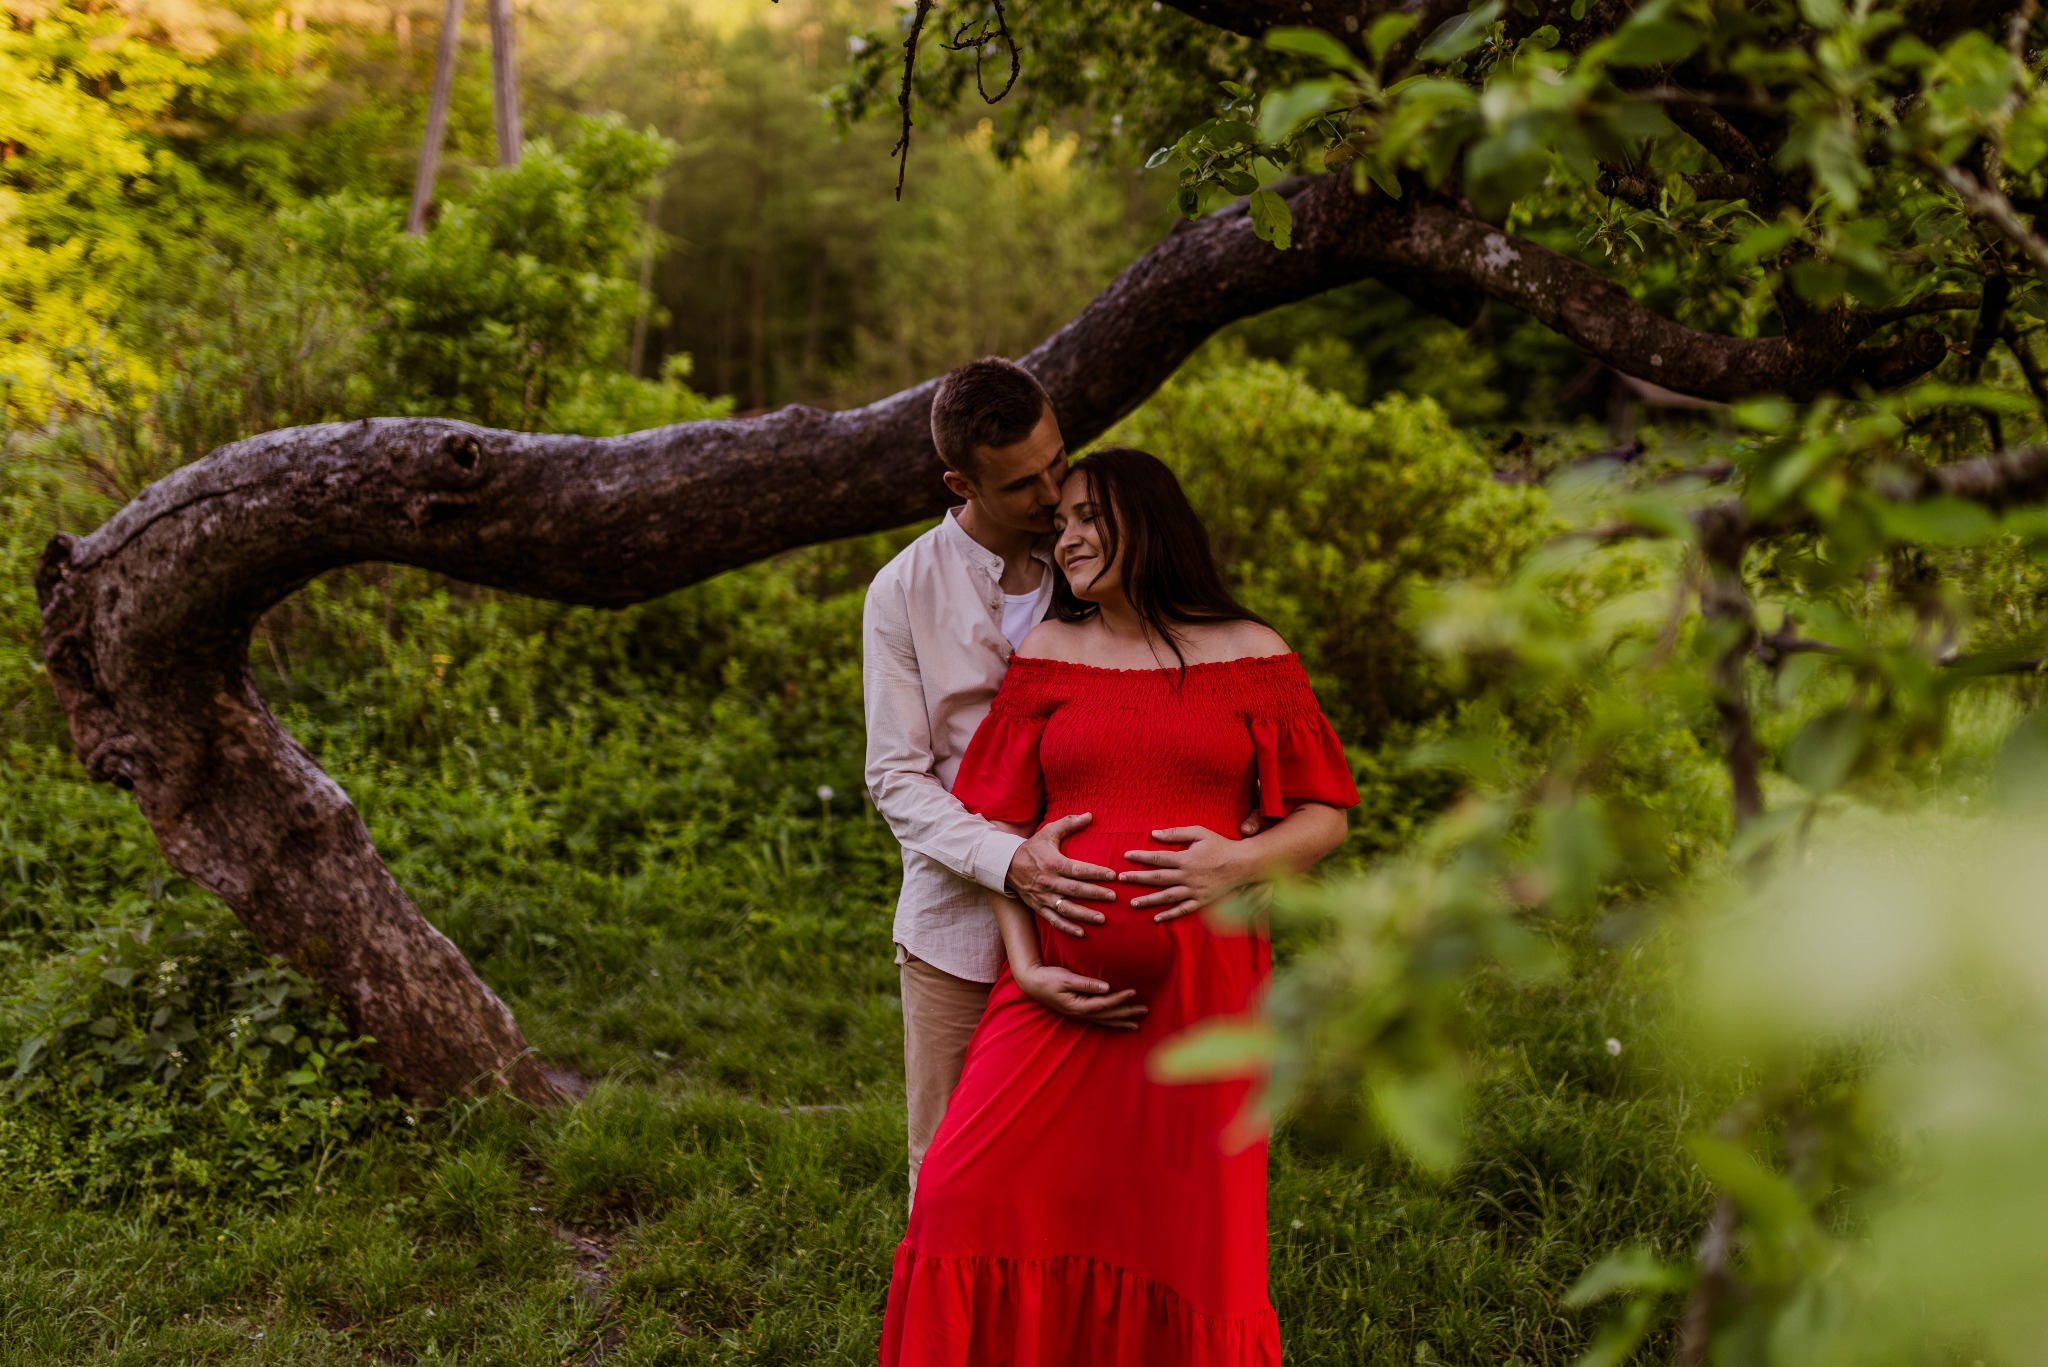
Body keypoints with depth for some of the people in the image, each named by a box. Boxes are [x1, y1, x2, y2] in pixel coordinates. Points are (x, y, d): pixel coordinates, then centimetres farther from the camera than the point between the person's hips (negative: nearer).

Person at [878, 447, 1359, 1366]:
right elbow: (1000, 823, 7)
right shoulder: (1047, 654, 9)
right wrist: (1027, 966, -6)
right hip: (1065, 981, 2)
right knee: (972, 1192, -8)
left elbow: (1323, 815, 7)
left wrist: (1240, 860, -13)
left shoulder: (1251, 657, 5)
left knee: (1184, 1219, 2)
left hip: (1200, 974, -1)